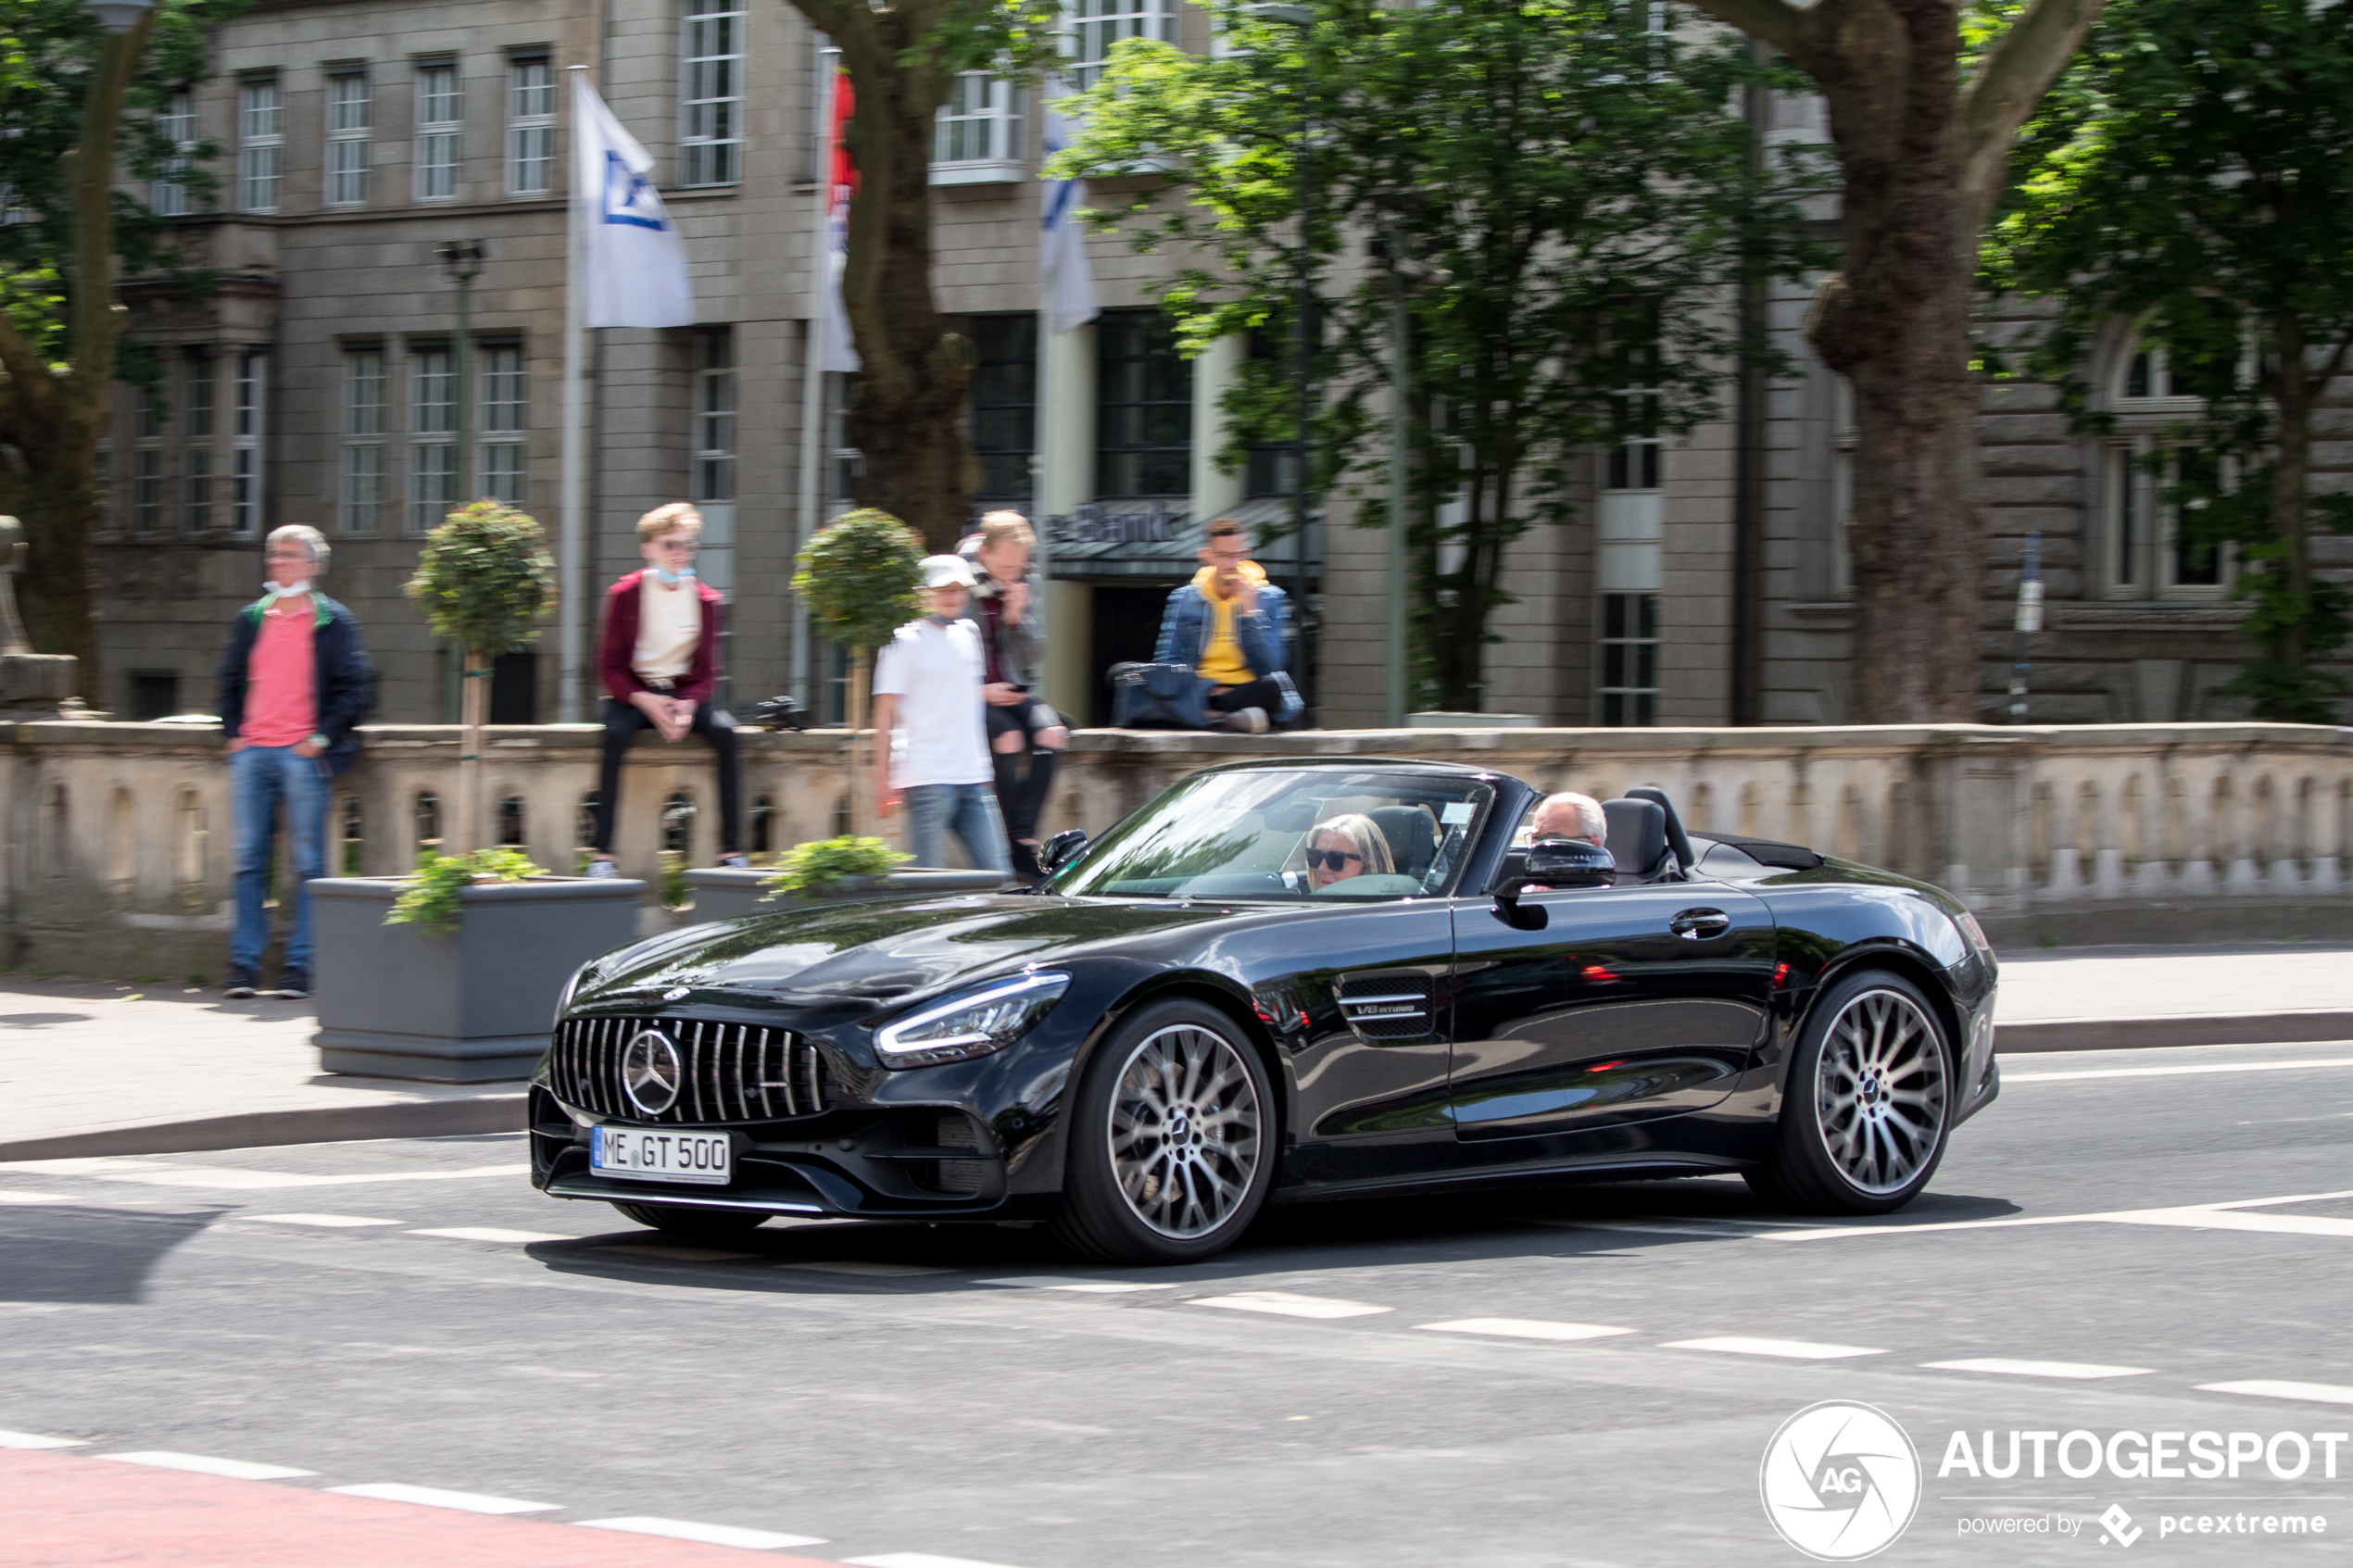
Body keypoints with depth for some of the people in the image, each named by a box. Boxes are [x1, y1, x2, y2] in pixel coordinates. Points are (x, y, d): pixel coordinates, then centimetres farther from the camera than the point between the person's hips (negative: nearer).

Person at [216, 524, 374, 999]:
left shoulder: (332, 622, 2)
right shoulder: (251, 619, 15)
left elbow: (356, 688, -1)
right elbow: (231, 680, 22)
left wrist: (323, 737, -9)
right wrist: (232, 733, 8)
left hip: (303, 755, -4)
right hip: (251, 753, 4)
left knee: (308, 863, -2)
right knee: (249, 860, 3)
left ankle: (299, 965, 1)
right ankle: (244, 962, 6)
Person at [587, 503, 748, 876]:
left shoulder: (705, 599, 2)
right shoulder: (624, 594, -5)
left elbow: (706, 672, 4)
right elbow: (609, 667, -5)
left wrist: (687, 707, -18)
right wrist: (646, 703, -22)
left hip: (684, 693, 2)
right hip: (632, 693, -2)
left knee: (724, 730, -27)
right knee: (616, 733, -35)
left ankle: (731, 850, -25)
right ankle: (602, 851, -34)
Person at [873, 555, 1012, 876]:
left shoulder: (969, 634, 15)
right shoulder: (906, 642, -4)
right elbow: (885, 712, -6)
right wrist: (883, 777, -12)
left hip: (973, 777, 7)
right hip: (927, 777, -7)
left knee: (997, 874, 2)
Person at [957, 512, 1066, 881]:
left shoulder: (1024, 587, 6)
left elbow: (1033, 659, 6)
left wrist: (1017, 617, -11)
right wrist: (978, 691, -17)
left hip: (1013, 693, 5)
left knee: (1052, 733, -24)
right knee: (1009, 738, -32)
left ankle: (1024, 840, -25)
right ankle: (1019, 840, -25)